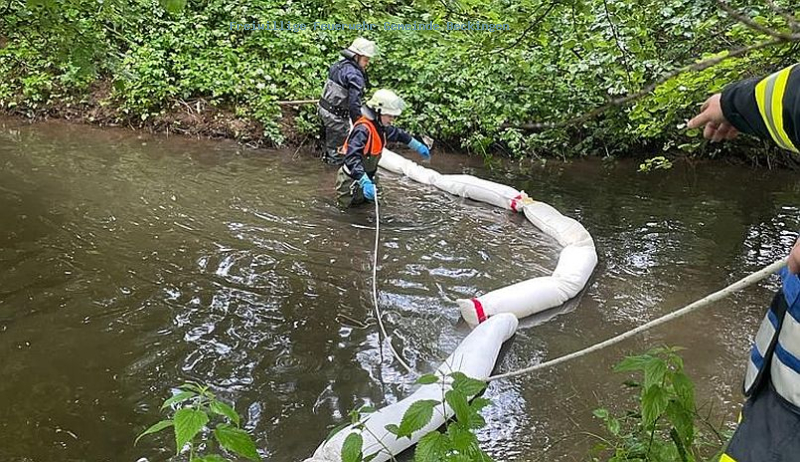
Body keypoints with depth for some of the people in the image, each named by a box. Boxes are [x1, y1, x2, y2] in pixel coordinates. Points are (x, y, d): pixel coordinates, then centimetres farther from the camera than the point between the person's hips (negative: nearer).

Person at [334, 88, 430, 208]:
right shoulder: (363, 129, -31)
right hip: (352, 179, -9)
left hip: (368, 175, 9)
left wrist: (418, 146, 24)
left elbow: (398, 134, 18)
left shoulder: (381, 126, -2)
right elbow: (352, 158, -40)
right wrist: (365, 182, -50)